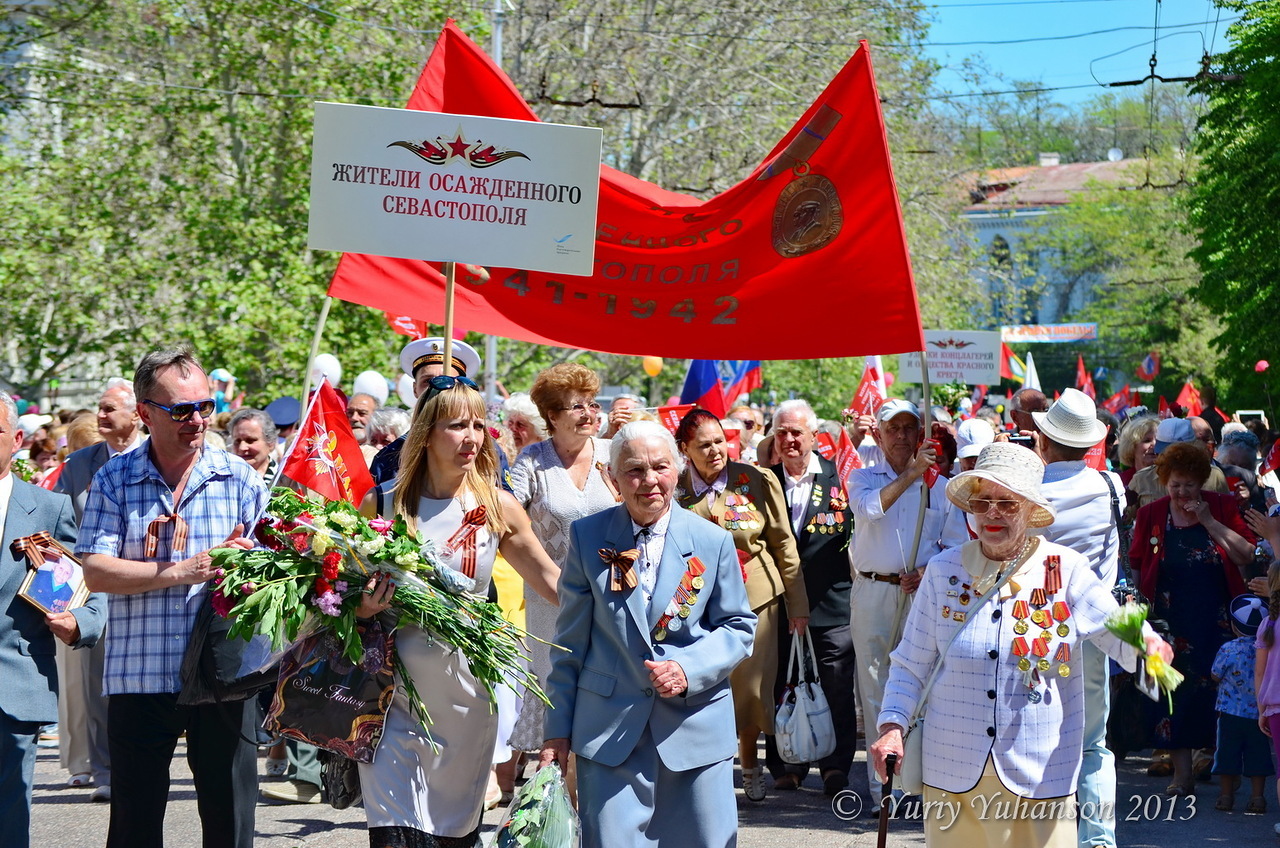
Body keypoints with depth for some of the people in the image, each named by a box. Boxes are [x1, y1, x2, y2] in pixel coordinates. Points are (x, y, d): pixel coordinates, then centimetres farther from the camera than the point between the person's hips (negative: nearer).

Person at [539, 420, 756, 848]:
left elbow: (739, 627, 5)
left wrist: (689, 669, -14)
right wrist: (558, 730, 3)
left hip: (695, 728, 1)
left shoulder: (713, 542, 3)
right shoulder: (587, 537, 2)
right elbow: (570, 641, 5)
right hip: (609, 731, -1)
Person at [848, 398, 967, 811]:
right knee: (875, 689, 1)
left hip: (923, 593, 0)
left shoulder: (939, 486, 10)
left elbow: (958, 545, 9)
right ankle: (881, 788, 6)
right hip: (872, 592, 0)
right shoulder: (863, 478, 9)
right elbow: (870, 508, -14)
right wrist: (910, 474, -21)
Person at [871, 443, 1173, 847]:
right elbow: (910, 665, 8)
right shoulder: (944, 570, 3)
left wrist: (1149, 646, -24)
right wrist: (892, 727, -6)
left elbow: (1121, 634, -1)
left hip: (1039, 775, -1)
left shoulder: (1065, 570, -1)